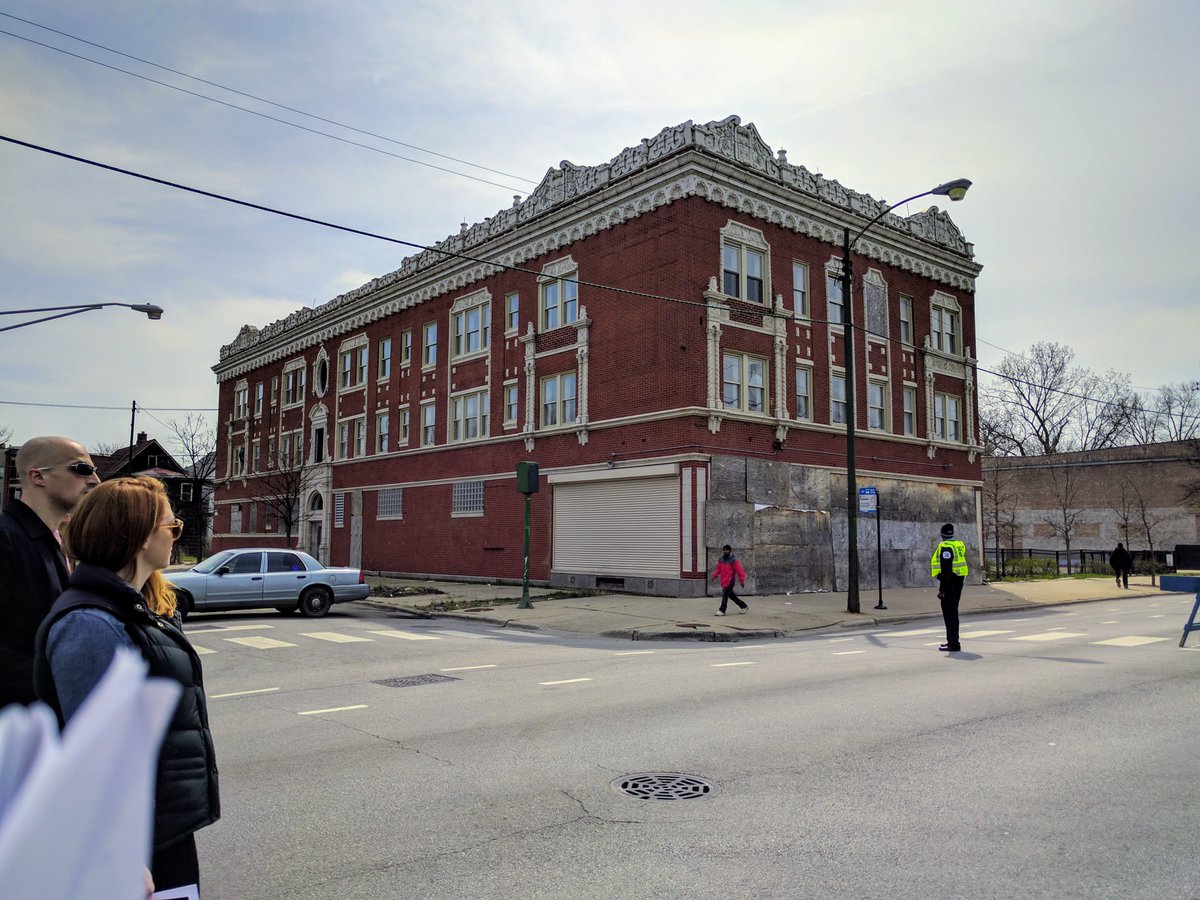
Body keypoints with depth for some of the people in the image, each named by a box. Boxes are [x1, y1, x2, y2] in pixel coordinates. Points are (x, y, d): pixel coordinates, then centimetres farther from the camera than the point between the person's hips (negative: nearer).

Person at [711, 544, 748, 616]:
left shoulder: (733, 560, -12)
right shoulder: (721, 560, 9)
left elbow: (740, 570, -13)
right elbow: (718, 568, 18)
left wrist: (742, 580, -15)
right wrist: (715, 575, 4)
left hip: (730, 581, -8)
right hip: (723, 581, 8)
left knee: (724, 595, -9)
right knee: (731, 595, 17)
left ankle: (722, 611, 0)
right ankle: (744, 606, 31)